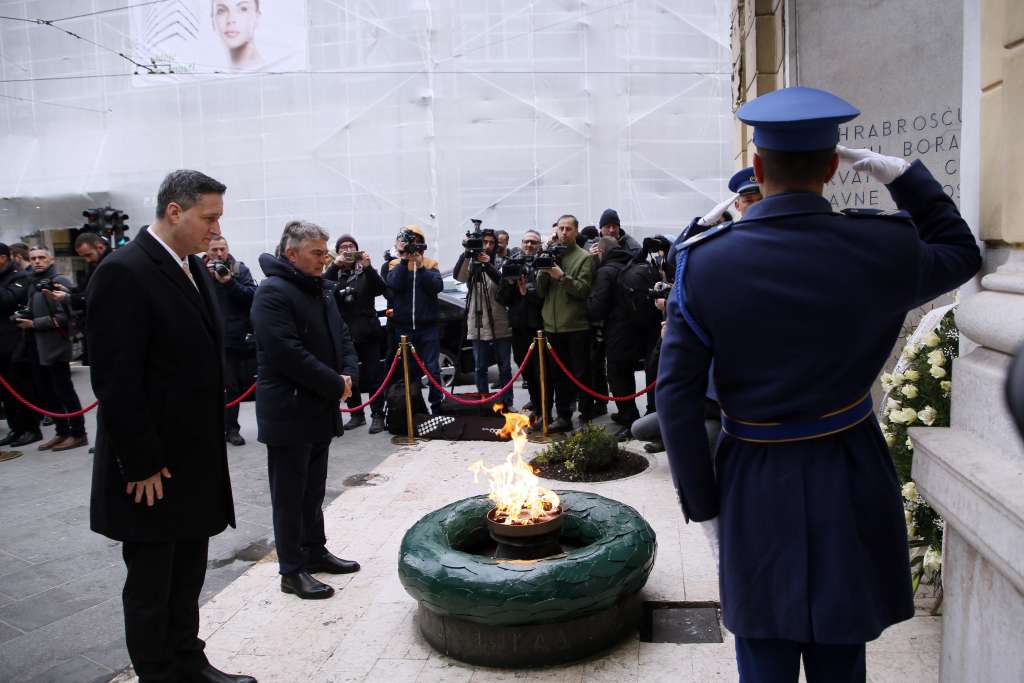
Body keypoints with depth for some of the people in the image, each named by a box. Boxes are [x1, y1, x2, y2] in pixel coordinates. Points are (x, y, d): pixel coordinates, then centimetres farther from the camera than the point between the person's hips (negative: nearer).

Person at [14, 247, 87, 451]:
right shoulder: (32, 283, 15)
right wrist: (23, 320, 4)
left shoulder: (59, 281, -8)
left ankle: (78, 434, 7)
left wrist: (34, 324, -15)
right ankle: (62, 432, 22)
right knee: (45, 394, 12)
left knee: (64, 392, -1)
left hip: (54, 346, -8)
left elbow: (65, 316, -16)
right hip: (35, 347, 8)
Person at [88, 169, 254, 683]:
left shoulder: (192, 266, 9)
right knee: (151, 583, 9)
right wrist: (141, 465, -18)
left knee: (188, 575, 18)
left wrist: (212, 441, 13)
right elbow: (116, 381, -20)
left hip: (195, 457, 8)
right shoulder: (122, 272, -17)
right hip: (153, 466, -8)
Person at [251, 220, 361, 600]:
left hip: (321, 408, 9)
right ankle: (292, 571, 13)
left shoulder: (320, 290, 13)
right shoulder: (273, 292, -17)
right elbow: (288, 354, -25)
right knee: (290, 496, 2)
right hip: (288, 412, -9)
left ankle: (315, 552, 33)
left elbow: (341, 336, 16)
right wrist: (336, 385, -18)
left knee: (314, 490, 19)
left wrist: (349, 374, -3)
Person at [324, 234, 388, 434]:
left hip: (368, 332, -2)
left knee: (374, 375, -3)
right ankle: (357, 415, 18)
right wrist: (334, 266, -20)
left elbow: (381, 289, -10)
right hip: (344, 333, 2)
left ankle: (377, 415, 2)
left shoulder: (365, 272, 6)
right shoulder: (333, 273, 8)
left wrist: (368, 267, -21)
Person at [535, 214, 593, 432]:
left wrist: (562, 277, -18)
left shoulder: (584, 258, 0)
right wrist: (543, 273, -6)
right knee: (559, 375, 10)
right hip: (553, 325, 5)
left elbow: (584, 289, -11)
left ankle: (587, 414, 8)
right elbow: (541, 292, 11)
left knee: (580, 373, 1)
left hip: (576, 326, -5)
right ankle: (563, 416, 18)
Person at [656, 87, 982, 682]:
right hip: (851, 482, 1)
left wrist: (703, 503, -1)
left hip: (755, 488, 0)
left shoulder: (704, 261, -12)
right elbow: (962, 254, 14)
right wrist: (904, 175, 15)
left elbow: (678, 395, -10)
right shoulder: (885, 247, -10)